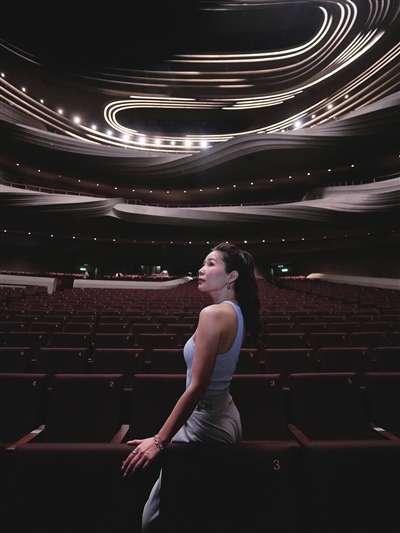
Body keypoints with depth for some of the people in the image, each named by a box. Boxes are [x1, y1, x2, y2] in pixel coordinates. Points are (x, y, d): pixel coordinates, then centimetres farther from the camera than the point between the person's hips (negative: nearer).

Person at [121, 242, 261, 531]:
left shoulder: (213, 314, -27)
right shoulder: (237, 312, -1)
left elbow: (196, 388, -24)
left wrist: (159, 440, -17)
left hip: (205, 420, -9)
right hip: (224, 414, 9)